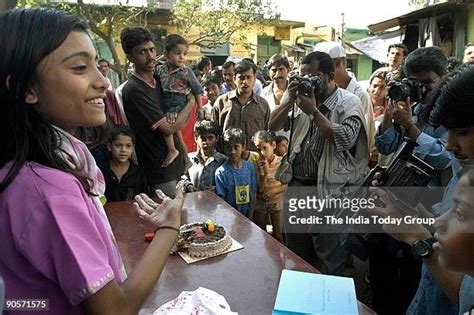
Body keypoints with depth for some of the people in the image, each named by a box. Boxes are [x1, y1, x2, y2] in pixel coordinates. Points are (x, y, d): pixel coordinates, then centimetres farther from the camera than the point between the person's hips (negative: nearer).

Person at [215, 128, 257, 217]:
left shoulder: (250, 167, -3)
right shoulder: (221, 172, -14)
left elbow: (253, 193, 3)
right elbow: (221, 199, -9)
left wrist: (250, 214, 0)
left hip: (246, 214, 3)